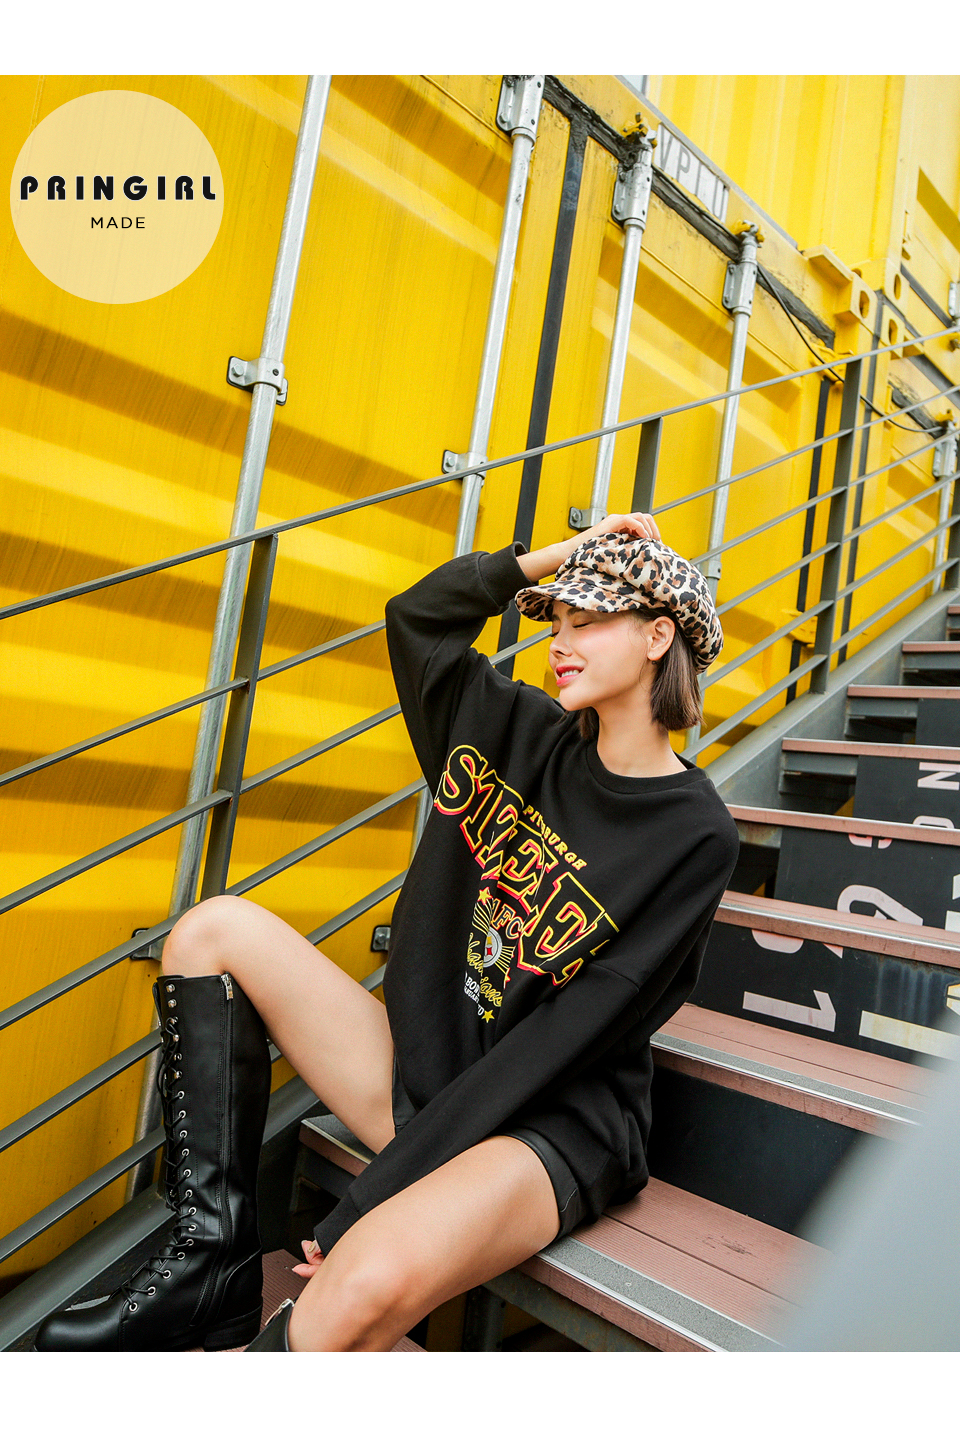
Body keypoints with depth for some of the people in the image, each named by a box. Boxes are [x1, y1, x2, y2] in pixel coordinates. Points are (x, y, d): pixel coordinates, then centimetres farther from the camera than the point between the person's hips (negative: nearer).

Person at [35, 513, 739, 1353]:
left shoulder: (695, 836, -15)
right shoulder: (530, 736, 3)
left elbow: (565, 1040, -19)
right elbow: (417, 617, 12)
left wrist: (373, 1199, -19)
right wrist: (560, 555, 3)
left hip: (551, 1124, -6)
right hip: (425, 1074, 7)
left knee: (374, 1278, -38)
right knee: (216, 929, -1)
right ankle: (216, 1257, -5)